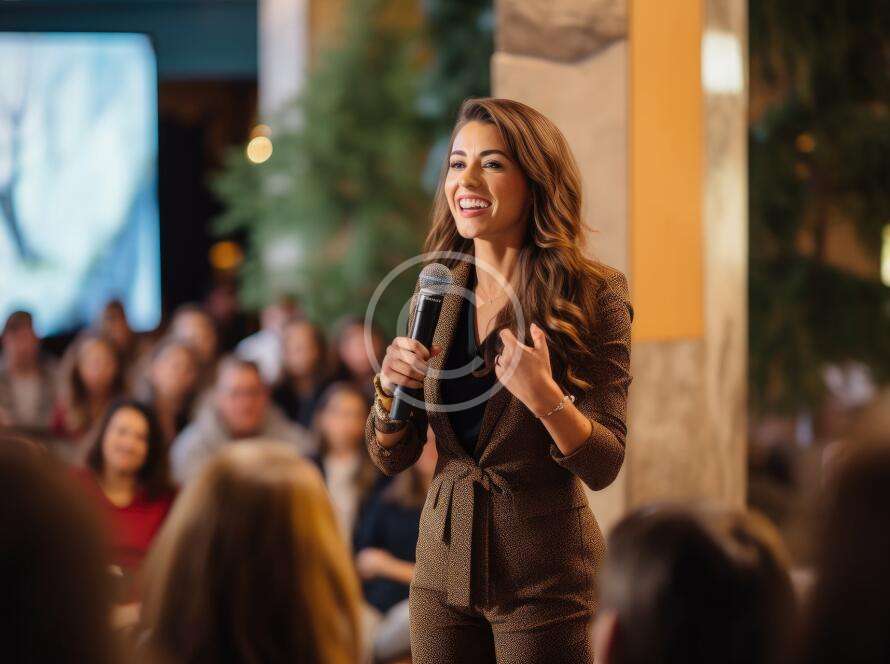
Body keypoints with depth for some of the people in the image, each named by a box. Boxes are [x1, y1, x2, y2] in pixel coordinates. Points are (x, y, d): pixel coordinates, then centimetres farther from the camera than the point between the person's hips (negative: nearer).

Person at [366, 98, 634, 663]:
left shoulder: (593, 294, -10)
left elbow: (604, 465, -11)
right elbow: (392, 458, 6)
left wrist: (545, 396, -28)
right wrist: (391, 386, -14)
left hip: (542, 575, -4)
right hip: (444, 561, 5)